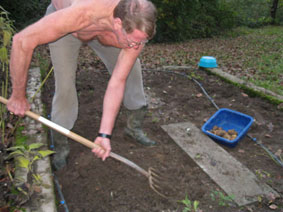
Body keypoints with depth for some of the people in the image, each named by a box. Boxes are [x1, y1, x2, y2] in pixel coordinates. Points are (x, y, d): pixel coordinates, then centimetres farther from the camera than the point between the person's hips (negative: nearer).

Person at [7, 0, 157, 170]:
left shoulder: (135, 31, -35)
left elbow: (117, 83, -32)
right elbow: (22, 40, -41)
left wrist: (105, 134, -36)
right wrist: (18, 96, -33)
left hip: (105, 29, 4)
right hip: (63, 23, -3)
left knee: (131, 69, -3)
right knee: (65, 83, -17)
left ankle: (134, 127, 19)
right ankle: (61, 145, 6)